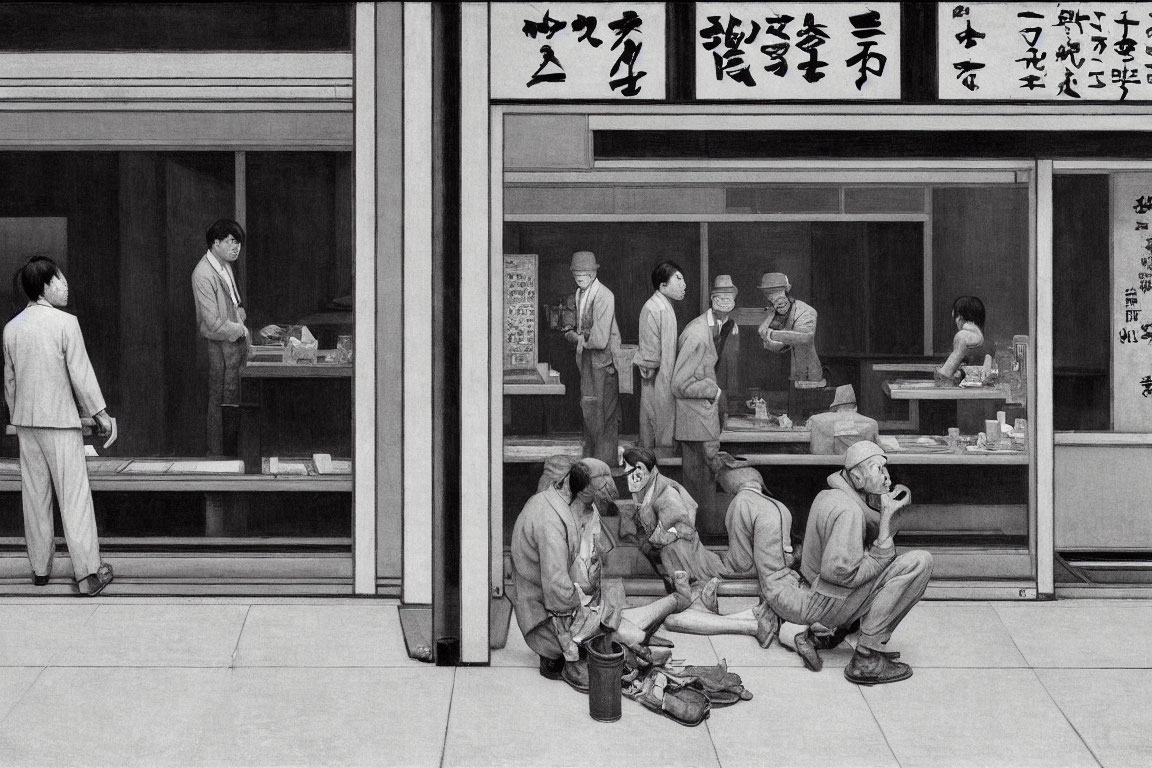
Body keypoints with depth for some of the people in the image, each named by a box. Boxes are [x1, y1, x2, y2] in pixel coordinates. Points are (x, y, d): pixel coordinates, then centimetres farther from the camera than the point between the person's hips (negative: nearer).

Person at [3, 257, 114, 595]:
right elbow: (81, 373, -12)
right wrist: (100, 413, -3)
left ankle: (40, 567, 21)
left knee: (35, 495, 13)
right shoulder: (65, 323, -14)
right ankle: (88, 573, -2)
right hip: (61, 418, -5)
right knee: (74, 495, -2)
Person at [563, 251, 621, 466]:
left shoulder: (604, 296, -19)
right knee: (588, 408, 16)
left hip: (603, 361, -8)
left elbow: (600, 340, -23)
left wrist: (577, 338, -10)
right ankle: (590, 458, 27)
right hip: (586, 359, 9)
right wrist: (571, 333, 0)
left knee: (604, 414, -2)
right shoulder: (579, 293, 8)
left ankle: (607, 461, 7)